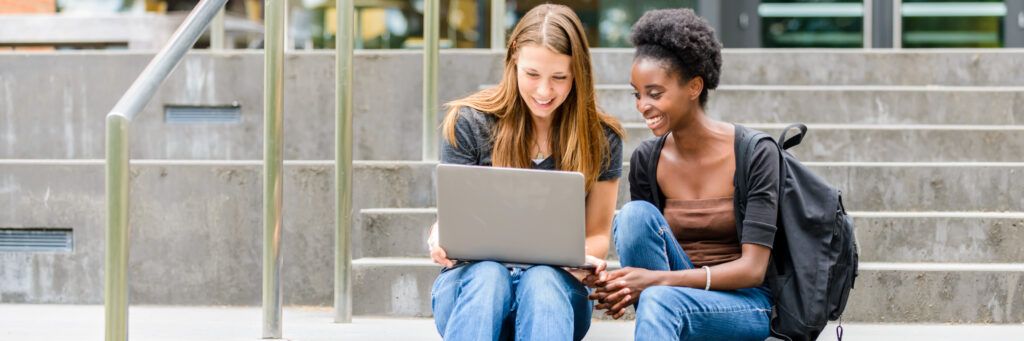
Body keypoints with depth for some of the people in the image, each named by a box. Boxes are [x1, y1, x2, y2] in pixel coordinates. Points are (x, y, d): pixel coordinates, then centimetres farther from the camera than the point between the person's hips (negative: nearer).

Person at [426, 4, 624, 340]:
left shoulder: (600, 138, 3)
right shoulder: (469, 123, 0)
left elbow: (597, 234, 6)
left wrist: (584, 258, -20)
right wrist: (439, 237, -25)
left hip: (555, 283, 0)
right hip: (473, 279, 0)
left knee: (542, 279, -35)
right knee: (488, 274, -36)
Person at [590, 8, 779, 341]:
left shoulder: (755, 153, -10)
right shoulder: (646, 160, 3)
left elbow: (752, 269, -16)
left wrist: (657, 280, -28)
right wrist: (624, 287, -22)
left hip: (744, 304, -4)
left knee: (660, 300, -37)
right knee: (634, 214, -23)